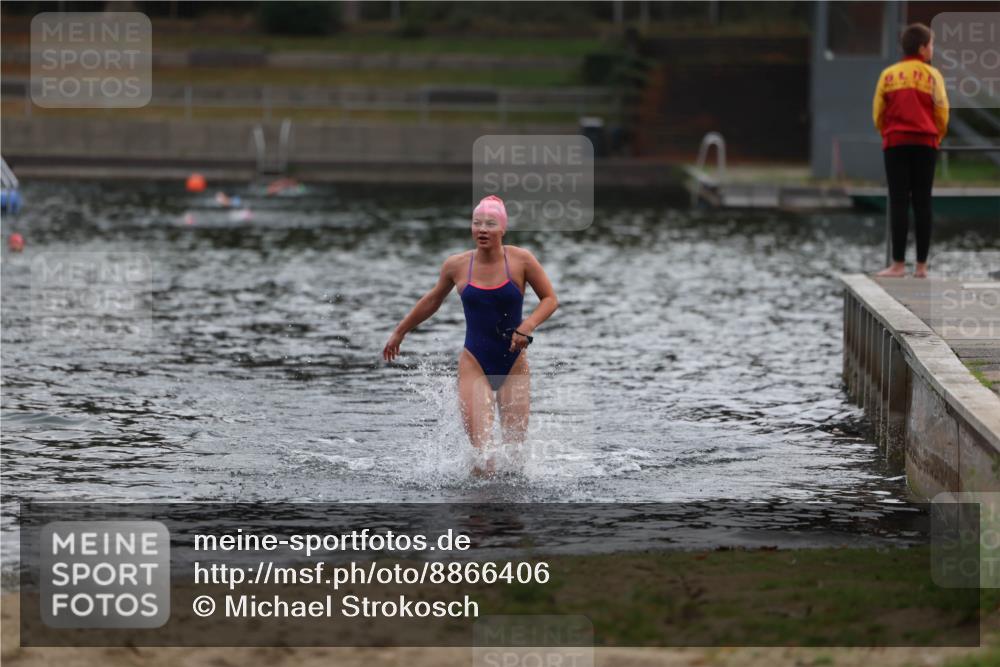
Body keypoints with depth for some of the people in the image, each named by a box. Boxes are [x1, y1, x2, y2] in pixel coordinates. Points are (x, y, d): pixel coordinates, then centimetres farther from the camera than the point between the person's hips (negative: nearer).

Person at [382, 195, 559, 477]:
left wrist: (528, 326, -17)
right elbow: (432, 300, 17)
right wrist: (399, 332, 25)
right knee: (481, 449, -15)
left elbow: (550, 299, 2)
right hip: (474, 365, 0)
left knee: (514, 449, 2)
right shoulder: (456, 265, -2)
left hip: (514, 365, 0)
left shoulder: (521, 260, -7)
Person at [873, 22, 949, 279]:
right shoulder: (932, 75, 0)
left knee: (898, 202, -2)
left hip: (895, 143, 0)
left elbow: (878, 113, 4)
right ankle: (921, 265, 2)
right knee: (922, 203, 3)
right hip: (925, 144, 0)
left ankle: (898, 264, -6)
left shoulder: (888, 74, 3)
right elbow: (942, 112, -1)